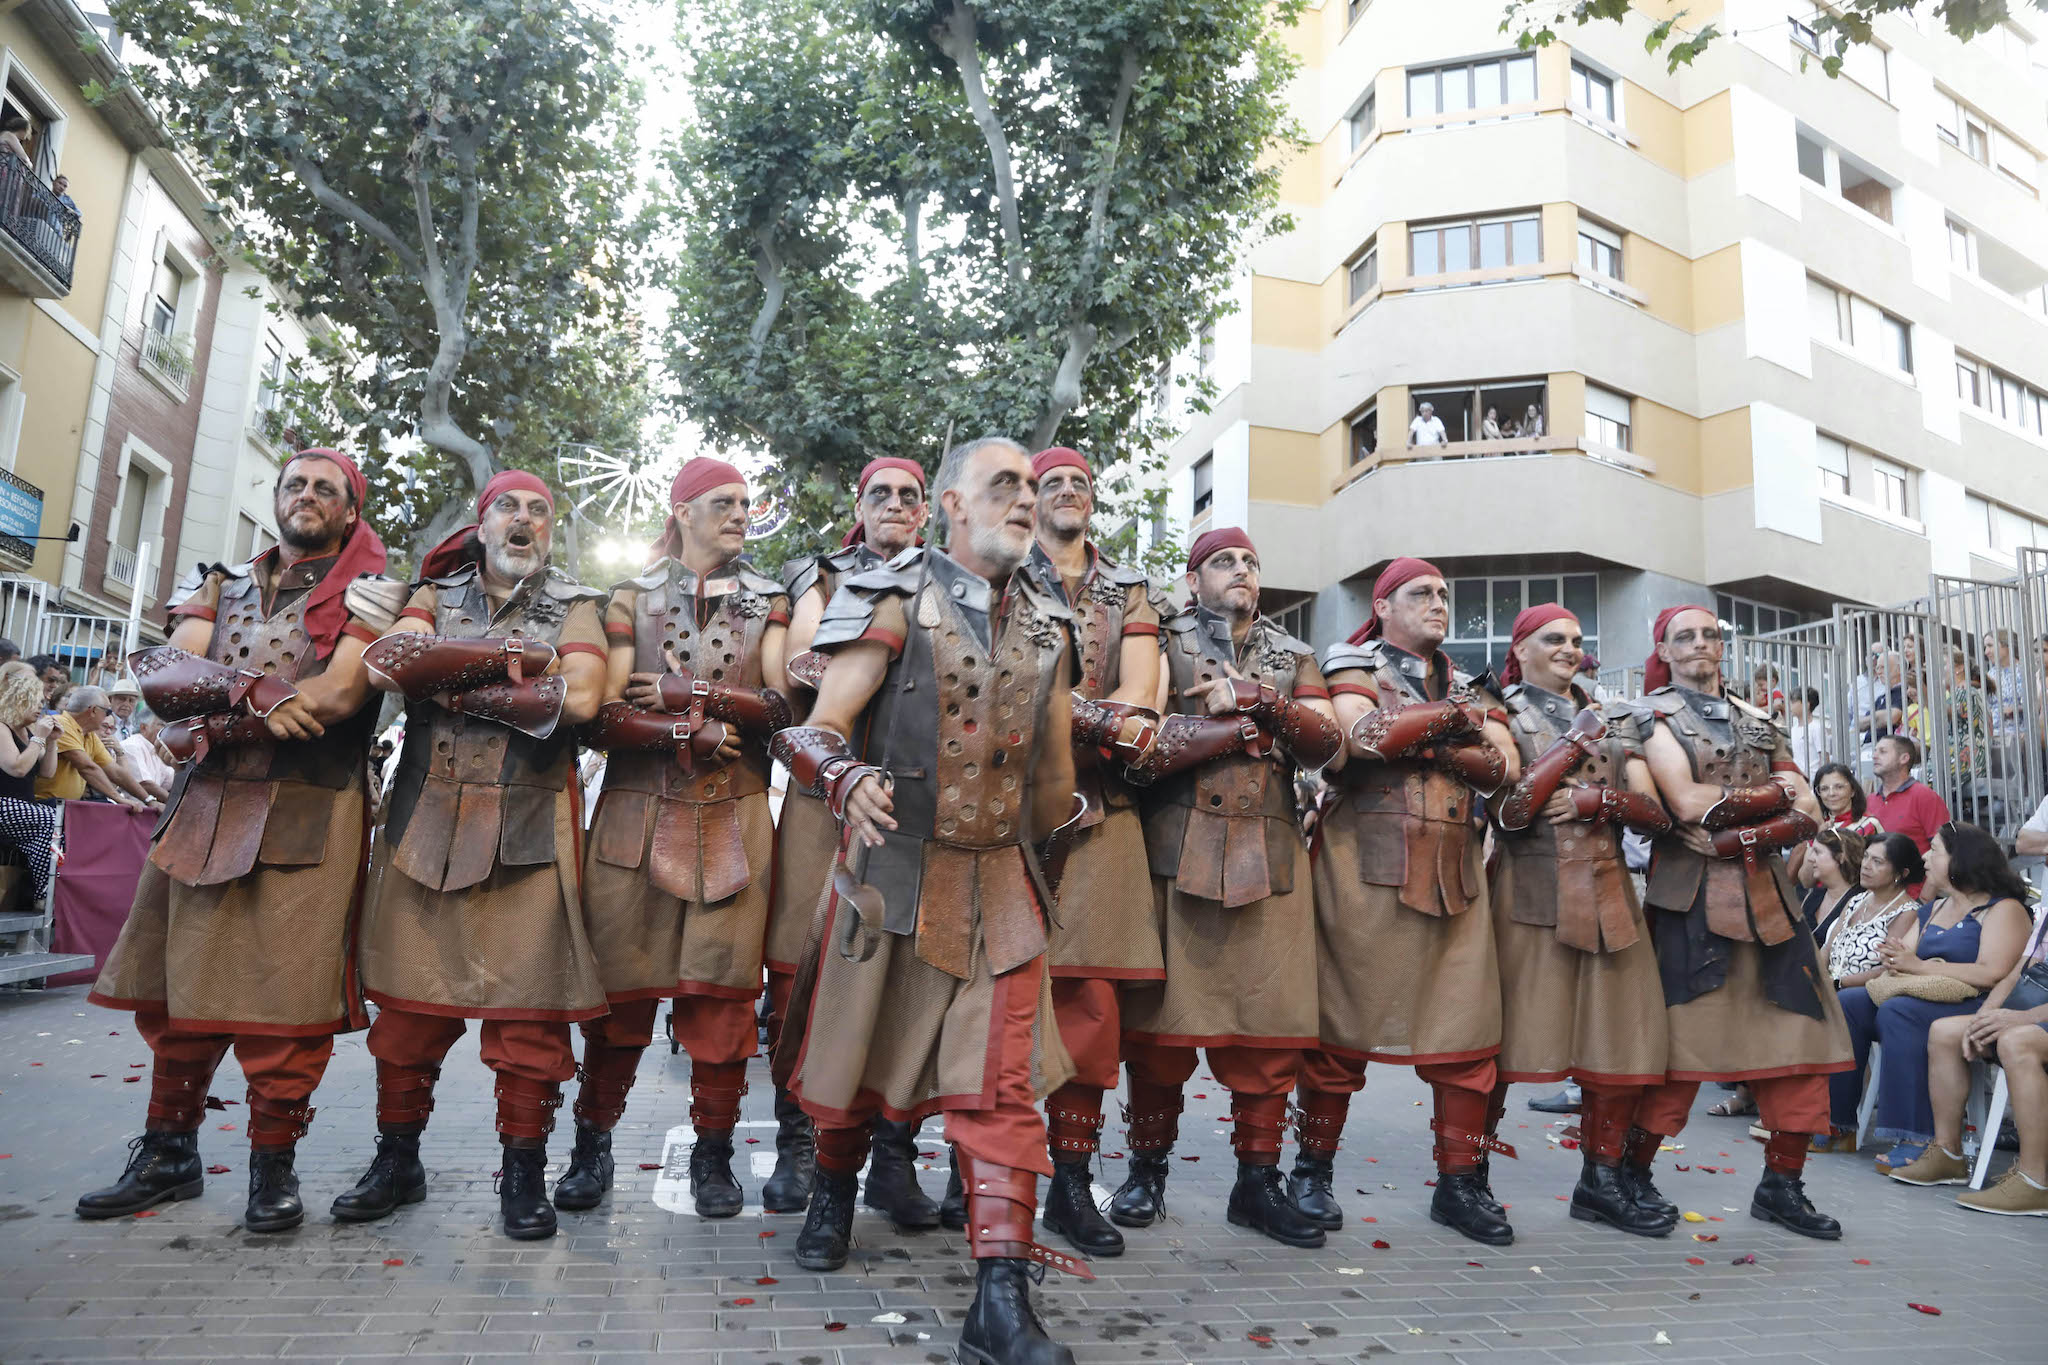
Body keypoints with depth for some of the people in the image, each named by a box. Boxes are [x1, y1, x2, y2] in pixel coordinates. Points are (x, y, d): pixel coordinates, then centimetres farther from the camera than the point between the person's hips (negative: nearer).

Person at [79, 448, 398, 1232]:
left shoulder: (367, 593, 3)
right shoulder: (221, 587, 19)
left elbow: (339, 694, -13)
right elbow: (160, 675, 2)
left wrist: (212, 720, -8)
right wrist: (250, 686, -17)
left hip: (307, 815, -5)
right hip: (204, 808, 5)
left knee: (285, 994, -5)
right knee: (176, 986, 10)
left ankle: (273, 1164, 9)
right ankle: (168, 1153, 25)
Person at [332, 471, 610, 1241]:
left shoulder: (574, 606, 8)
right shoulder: (437, 595, 15)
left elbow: (578, 698, -11)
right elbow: (384, 660, -6)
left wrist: (452, 683, -7)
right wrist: (506, 655, -12)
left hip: (527, 826, -2)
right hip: (425, 822, 3)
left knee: (526, 1006, -2)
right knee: (408, 1001, 7)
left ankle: (524, 1170, 11)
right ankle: (397, 1161, 24)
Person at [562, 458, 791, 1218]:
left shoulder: (768, 602, 12)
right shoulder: (631, 599, 10)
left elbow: (785, 706, -3)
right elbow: (605, 719, -1)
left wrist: (686, 691, -8)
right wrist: (694, 733, -13)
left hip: (734, 821, 1)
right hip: (637, 817, 0)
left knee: (722, 991, 1)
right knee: (620, 989, 3)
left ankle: (713, 1154, 15)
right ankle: (593, 1145, 22)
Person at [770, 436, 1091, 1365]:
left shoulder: (1047, 626, 8)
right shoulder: (895, 603, -6)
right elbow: (821, 725, -12)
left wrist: (1038, 845, 21)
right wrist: (850, 782, -32)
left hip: (1000, 886, 3)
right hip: (892, 870, -2)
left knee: (1004, 1085, -4)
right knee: (855, 1054, 16)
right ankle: (833, 1195, 45)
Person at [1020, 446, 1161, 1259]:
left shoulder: (1129, 589, 20)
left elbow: (1139, 691, 5)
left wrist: (1063, 713, -13)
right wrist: (1102, 717, -12)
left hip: (1100, 805, 3)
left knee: (1090, 996, 0)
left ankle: (1073, 1179, 11)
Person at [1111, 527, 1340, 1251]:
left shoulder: (1293, 655, 19)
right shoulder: (1164, 643, 8)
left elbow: (1325, 741, 3)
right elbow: (1143, 739, -8)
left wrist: (1255, 698, -12)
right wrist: (1251, 727, -6)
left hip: (1270, 857, 3)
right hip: (1177, 854, -3)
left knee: (1272, 1027, 4)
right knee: (1162, 1020, 1)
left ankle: (1258, 1182, 17)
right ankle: (1147, 1169, 18)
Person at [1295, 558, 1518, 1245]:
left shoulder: (1464, 684, 21)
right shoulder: (1353, 662, 7)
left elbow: (1502, 762, 3)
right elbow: (1360, 734, -15)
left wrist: (1419, 741, -9)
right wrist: (1451, 717, -6)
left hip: (1455, 871, 5)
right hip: (1368, 865, -5)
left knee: (1468, 1030, 3)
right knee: (1344, 1023, 0)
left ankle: (1461, 1182, 16)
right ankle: (1312, 1171, 13)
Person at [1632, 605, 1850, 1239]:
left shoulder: (1759, 723, 18)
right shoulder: (1653, 714, 2)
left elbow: (1809, 814, 7)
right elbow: (1687, 802, -12)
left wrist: (1743, 836, -11)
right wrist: (1775, 792, -2)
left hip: (1768, 894, 6)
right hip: (1690, 895, -5)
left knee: (1800, 1038, 3)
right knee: (1680, 1041, -5)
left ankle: (1782, 1185, 15)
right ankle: (1632, 1174, 9)